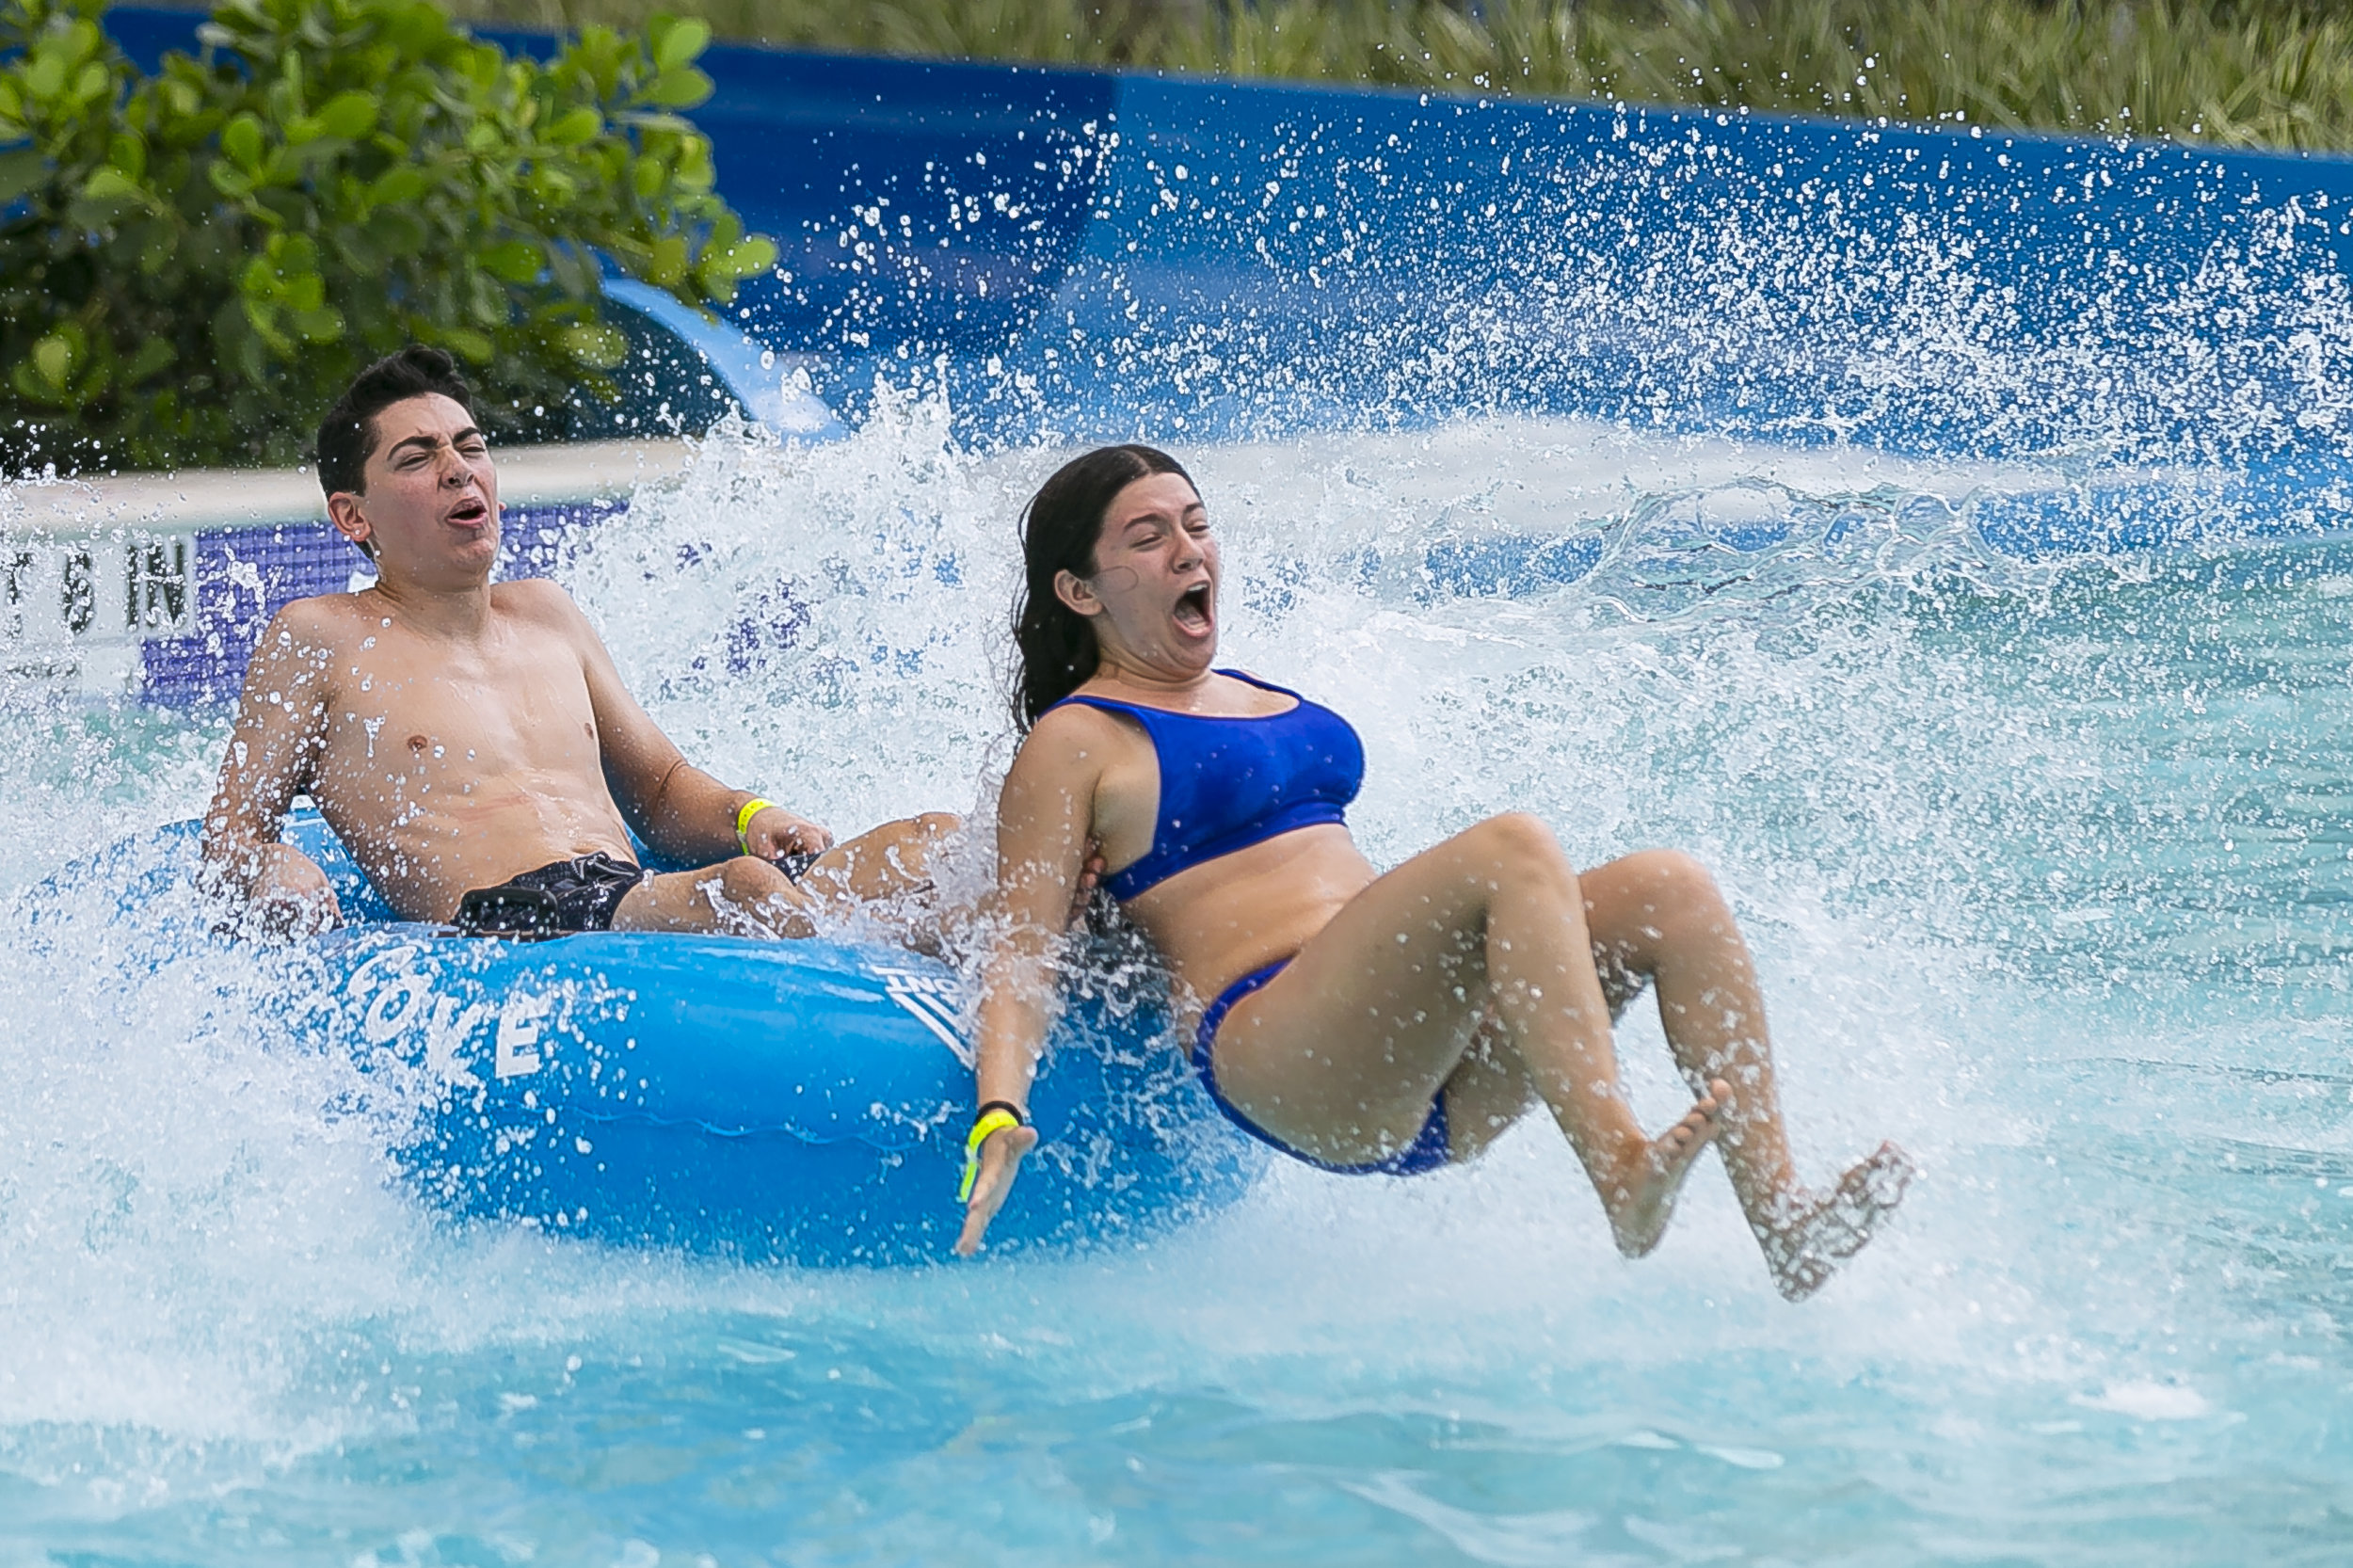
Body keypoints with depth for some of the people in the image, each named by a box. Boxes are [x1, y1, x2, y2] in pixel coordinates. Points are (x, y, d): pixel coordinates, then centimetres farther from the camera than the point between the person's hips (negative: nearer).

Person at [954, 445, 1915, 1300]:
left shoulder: (1265, 699, 28)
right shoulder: (1075, 747, 5)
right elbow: (1021, 955, -4)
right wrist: (999, 1119, -20)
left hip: (1428, 1072, 8)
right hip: (1275, 1052, -8)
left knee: (1670, 889, -13)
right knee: (1512, 850, -30)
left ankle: (1780, 1213, -27)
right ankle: (1619, 1168, -47)